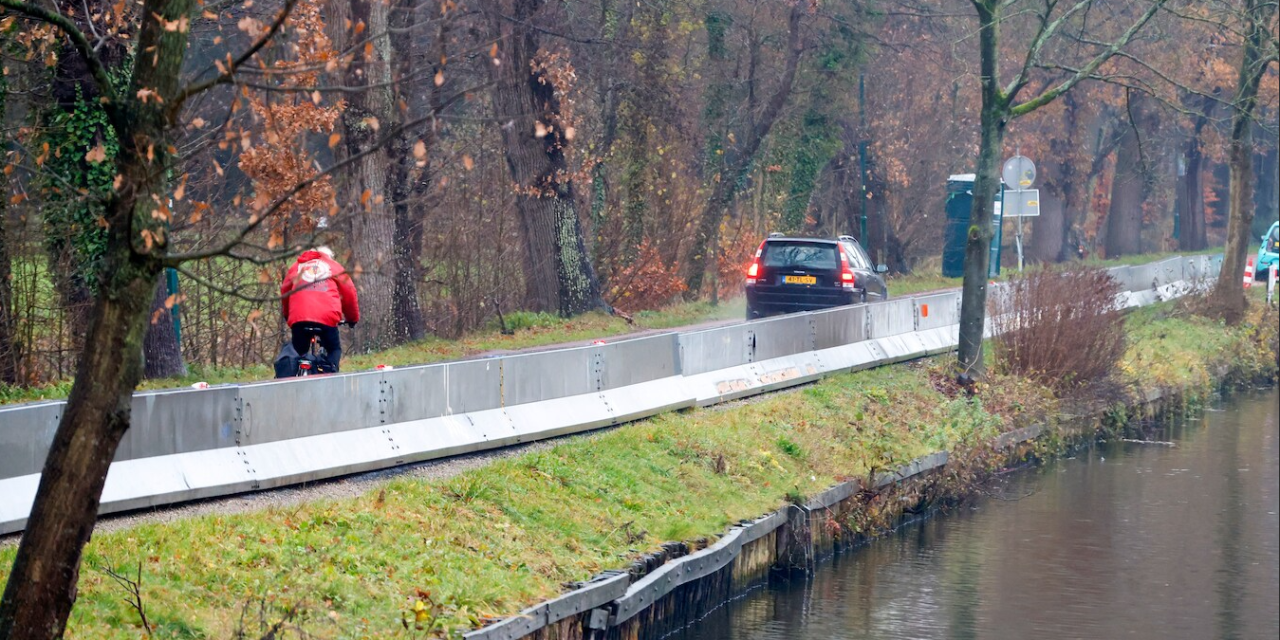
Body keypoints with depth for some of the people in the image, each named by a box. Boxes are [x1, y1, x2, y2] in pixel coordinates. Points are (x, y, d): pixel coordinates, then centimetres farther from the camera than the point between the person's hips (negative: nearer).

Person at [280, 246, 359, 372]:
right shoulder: (333, 265, 19)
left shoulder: (296, 266, 24)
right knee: (334, 350, 16)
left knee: (298, 353, 17)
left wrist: (287, 316, 37)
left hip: (298, 318, 1)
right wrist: (352, 318, 29)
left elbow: (284, 291, 25)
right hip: (327, 318, -1)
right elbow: (349, 292, 17)